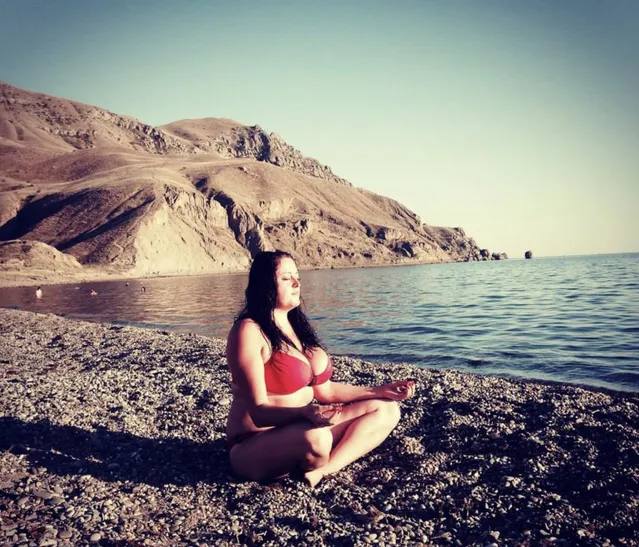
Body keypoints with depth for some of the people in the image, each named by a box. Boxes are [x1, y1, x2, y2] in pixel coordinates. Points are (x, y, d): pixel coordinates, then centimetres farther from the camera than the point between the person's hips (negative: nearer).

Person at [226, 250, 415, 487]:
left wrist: (380, 391, 7)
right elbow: (258, 411, -21)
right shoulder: (249, 331, -15)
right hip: (256, 446, -9)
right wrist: (306, 412, -39)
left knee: (386, 410, -1)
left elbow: (324, 390, 12)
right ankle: (314, 469, -5)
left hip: (304, 428, 9)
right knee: (315, 438, -40)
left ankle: (320, 472, -17)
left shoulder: (296, 326, 10)